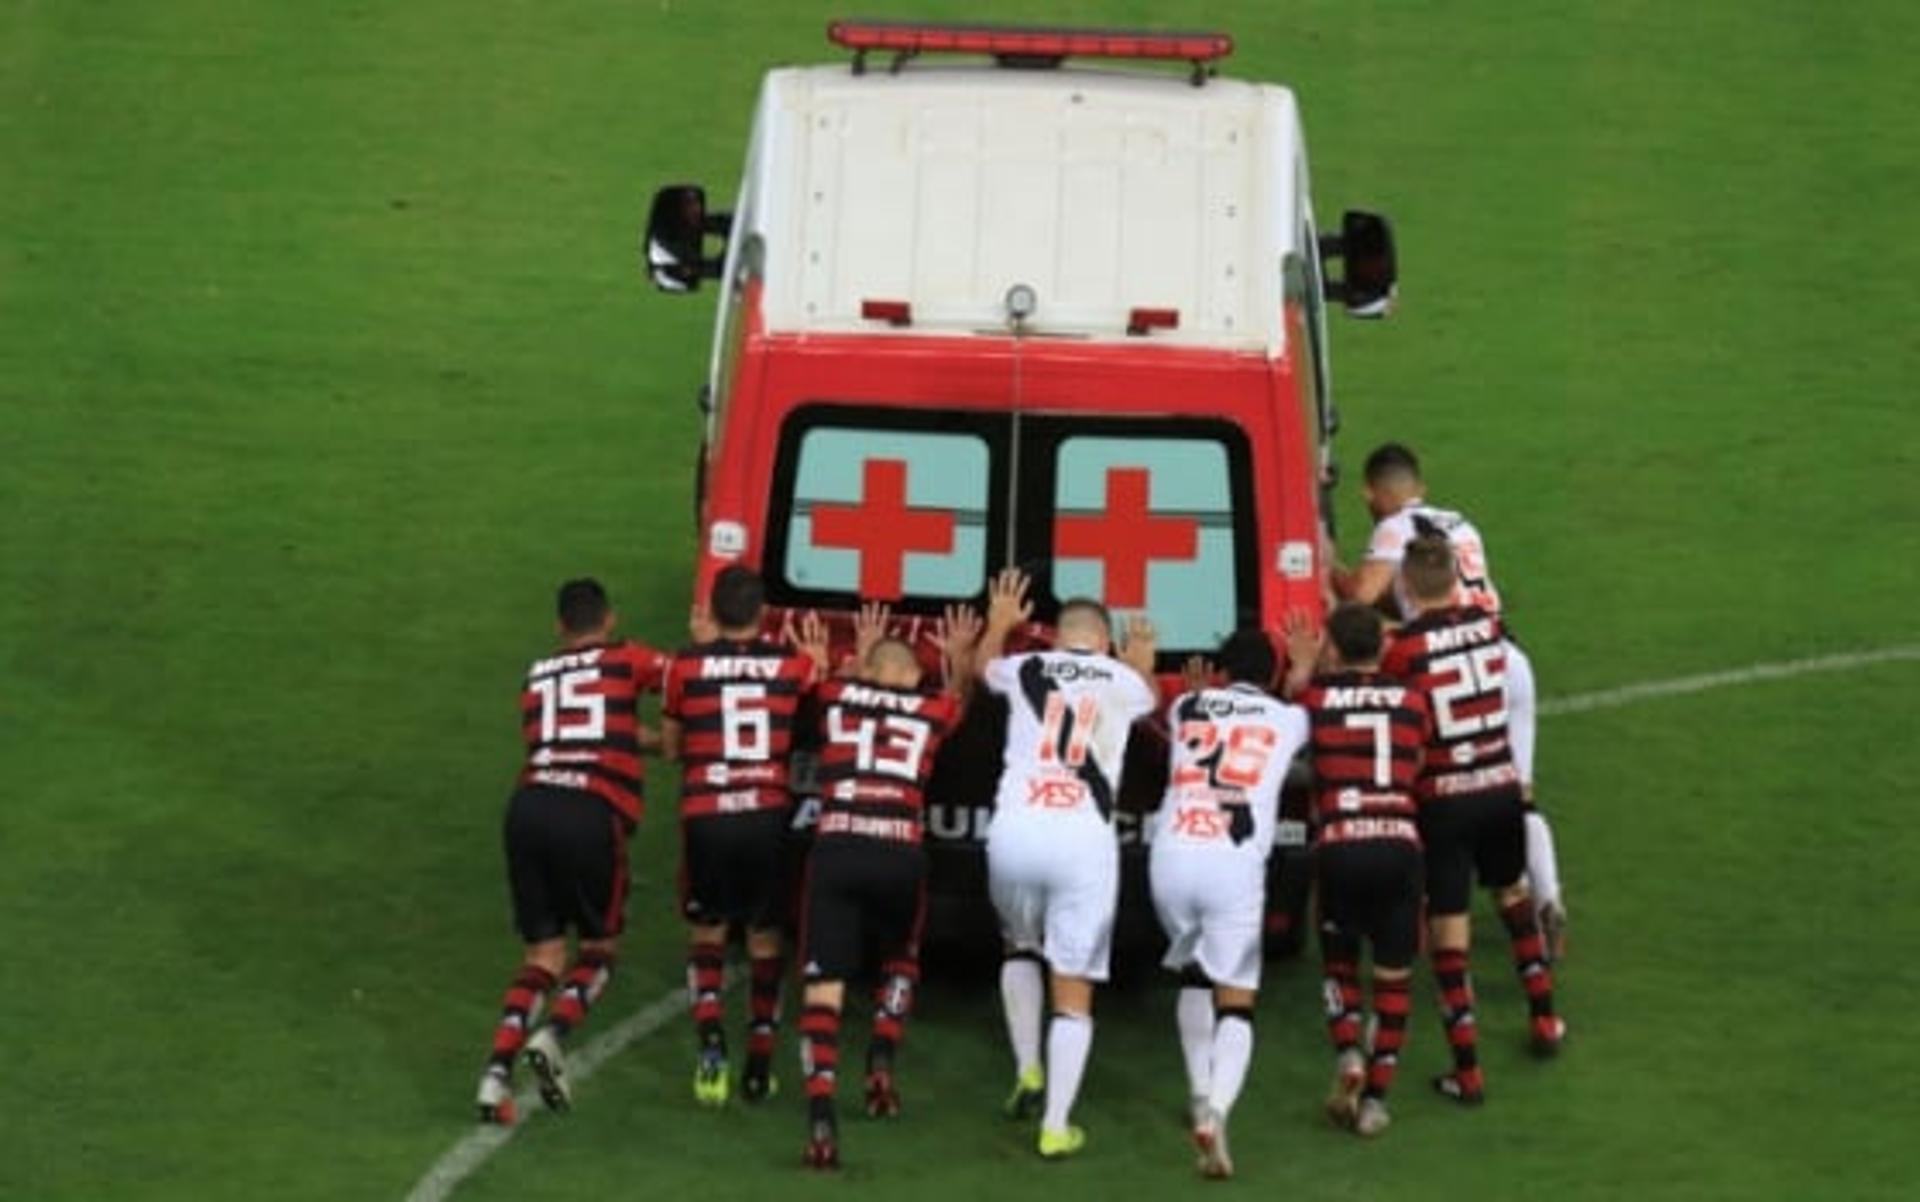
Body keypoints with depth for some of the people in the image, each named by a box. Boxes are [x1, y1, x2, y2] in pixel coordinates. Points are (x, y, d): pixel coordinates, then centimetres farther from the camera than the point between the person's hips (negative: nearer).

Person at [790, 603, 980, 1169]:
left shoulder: (835, 697, 16)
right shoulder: (933, 711, 15)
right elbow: (960, 690, 41)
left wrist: (861, 658, 59)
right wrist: (960, 657, 57)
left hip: (835, 851, -1)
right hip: (900, 856, 1)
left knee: (824, 986, -4)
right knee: (900, 963, 30)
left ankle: (821, 1117, -21)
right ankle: (882, 1064, 12)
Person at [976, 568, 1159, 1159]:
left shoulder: (1023, 669, 12)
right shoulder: (1124, 680, 11)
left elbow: (984, 668, 39)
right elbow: (1149, 698, 39)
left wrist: (998, 624, 58)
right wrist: (1143, 660, 59)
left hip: (1014, 831, 1)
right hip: (1084, 838, -1)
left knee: (1021, 948, 30)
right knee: (1073, 991, 5)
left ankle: (1027, 1072, 22)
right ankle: (1056, 1126, 2)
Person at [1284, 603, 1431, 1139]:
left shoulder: (1316, 697, 6)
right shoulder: (1411, 700, 13)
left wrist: (1299, 673, 20)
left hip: (1339, 844, -1)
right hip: (1400, 842, 1)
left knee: (1339, 963, 21)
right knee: (1394, 976, 12)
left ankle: (1348, 1054, -3)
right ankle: (1376, 1098, 10)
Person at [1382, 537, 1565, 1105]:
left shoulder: (1403, 649, -15)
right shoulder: (1487, 625, -1)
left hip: (1443, 800, -5)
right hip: (1501, 786, 5)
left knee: (1448, 931, 2)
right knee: (1513, 895, 29)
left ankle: (1467, 1069, 2)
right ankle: (1544, 1020, 37)